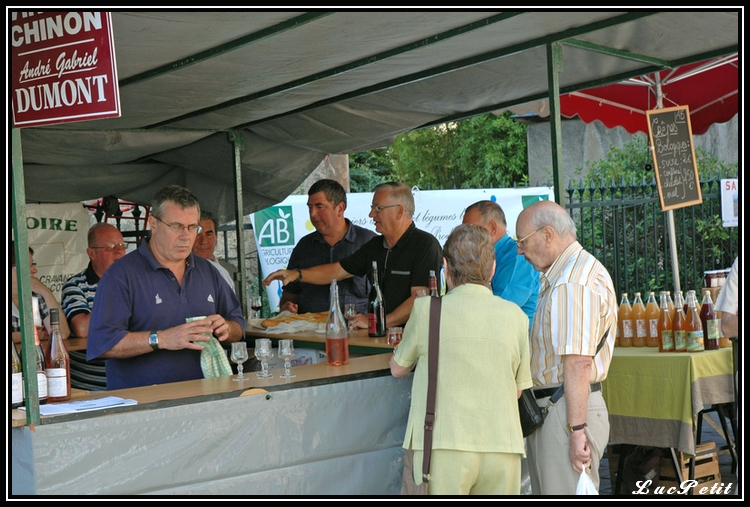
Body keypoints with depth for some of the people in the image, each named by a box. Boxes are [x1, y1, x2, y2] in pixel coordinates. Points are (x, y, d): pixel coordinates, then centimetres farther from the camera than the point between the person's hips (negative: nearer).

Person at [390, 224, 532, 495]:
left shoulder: (427, 309, -3)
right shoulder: (516, 315, 3)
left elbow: (397, 368, 12)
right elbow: (518, 389, 11)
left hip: (444, 445, -2)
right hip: (502, 447, 2)